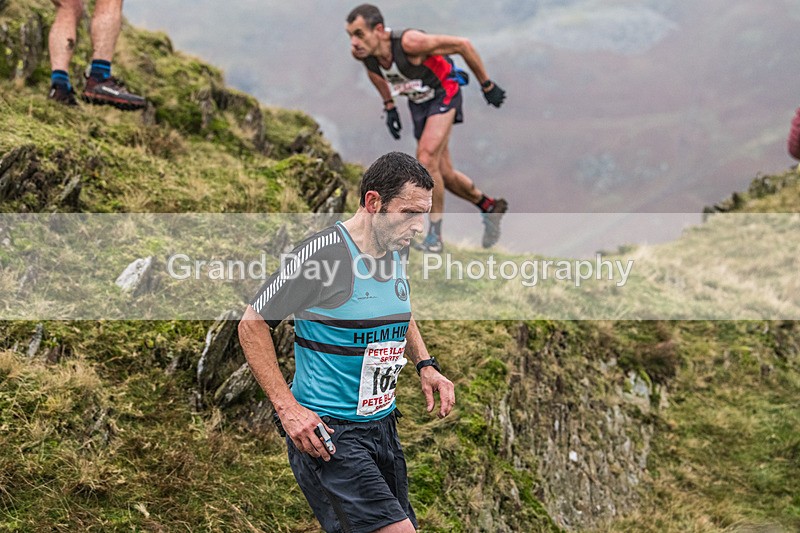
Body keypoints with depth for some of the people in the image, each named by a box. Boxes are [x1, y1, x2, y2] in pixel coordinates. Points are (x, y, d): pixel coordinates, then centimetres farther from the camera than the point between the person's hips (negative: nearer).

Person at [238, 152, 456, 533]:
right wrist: (287, 407, -17)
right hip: (326, 432, -8)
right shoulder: (324, 253, -18)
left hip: (382, 425, 8)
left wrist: (425, 365, 10)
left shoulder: (396, 251, 6)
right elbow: (252, 324, -11)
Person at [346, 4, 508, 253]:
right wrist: (389, 107, 8)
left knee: (426, 159, -23)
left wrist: (487, 86, -15)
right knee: (443, 174, 10)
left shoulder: (410, 42, -36)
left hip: (444, 93, -7)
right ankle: (489, 207, 33)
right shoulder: (360, 51, -19)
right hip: (418, 102, 7)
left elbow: (462, 45, -24)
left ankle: (435, 235, -10)